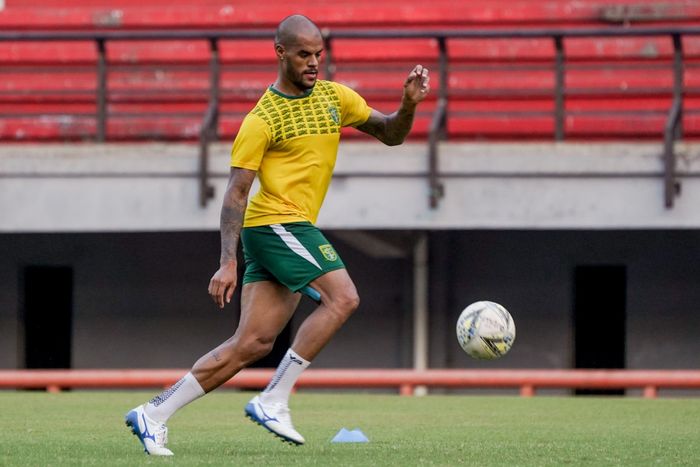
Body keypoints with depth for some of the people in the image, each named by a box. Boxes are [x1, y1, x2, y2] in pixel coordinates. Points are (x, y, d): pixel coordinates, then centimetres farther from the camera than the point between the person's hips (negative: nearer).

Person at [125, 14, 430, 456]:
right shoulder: (262, 119, -9)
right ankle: (273, 401, -18)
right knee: (342, 298, -20)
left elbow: (390, 135, 17)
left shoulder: (334, 97, 11)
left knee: (253, 343, 3)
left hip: (293, 229, 7)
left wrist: (409, 105, -5)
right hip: (275, 221, -7)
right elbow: (236, 194, -11)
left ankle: (153, 415, 5)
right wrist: (228, 262, -18)